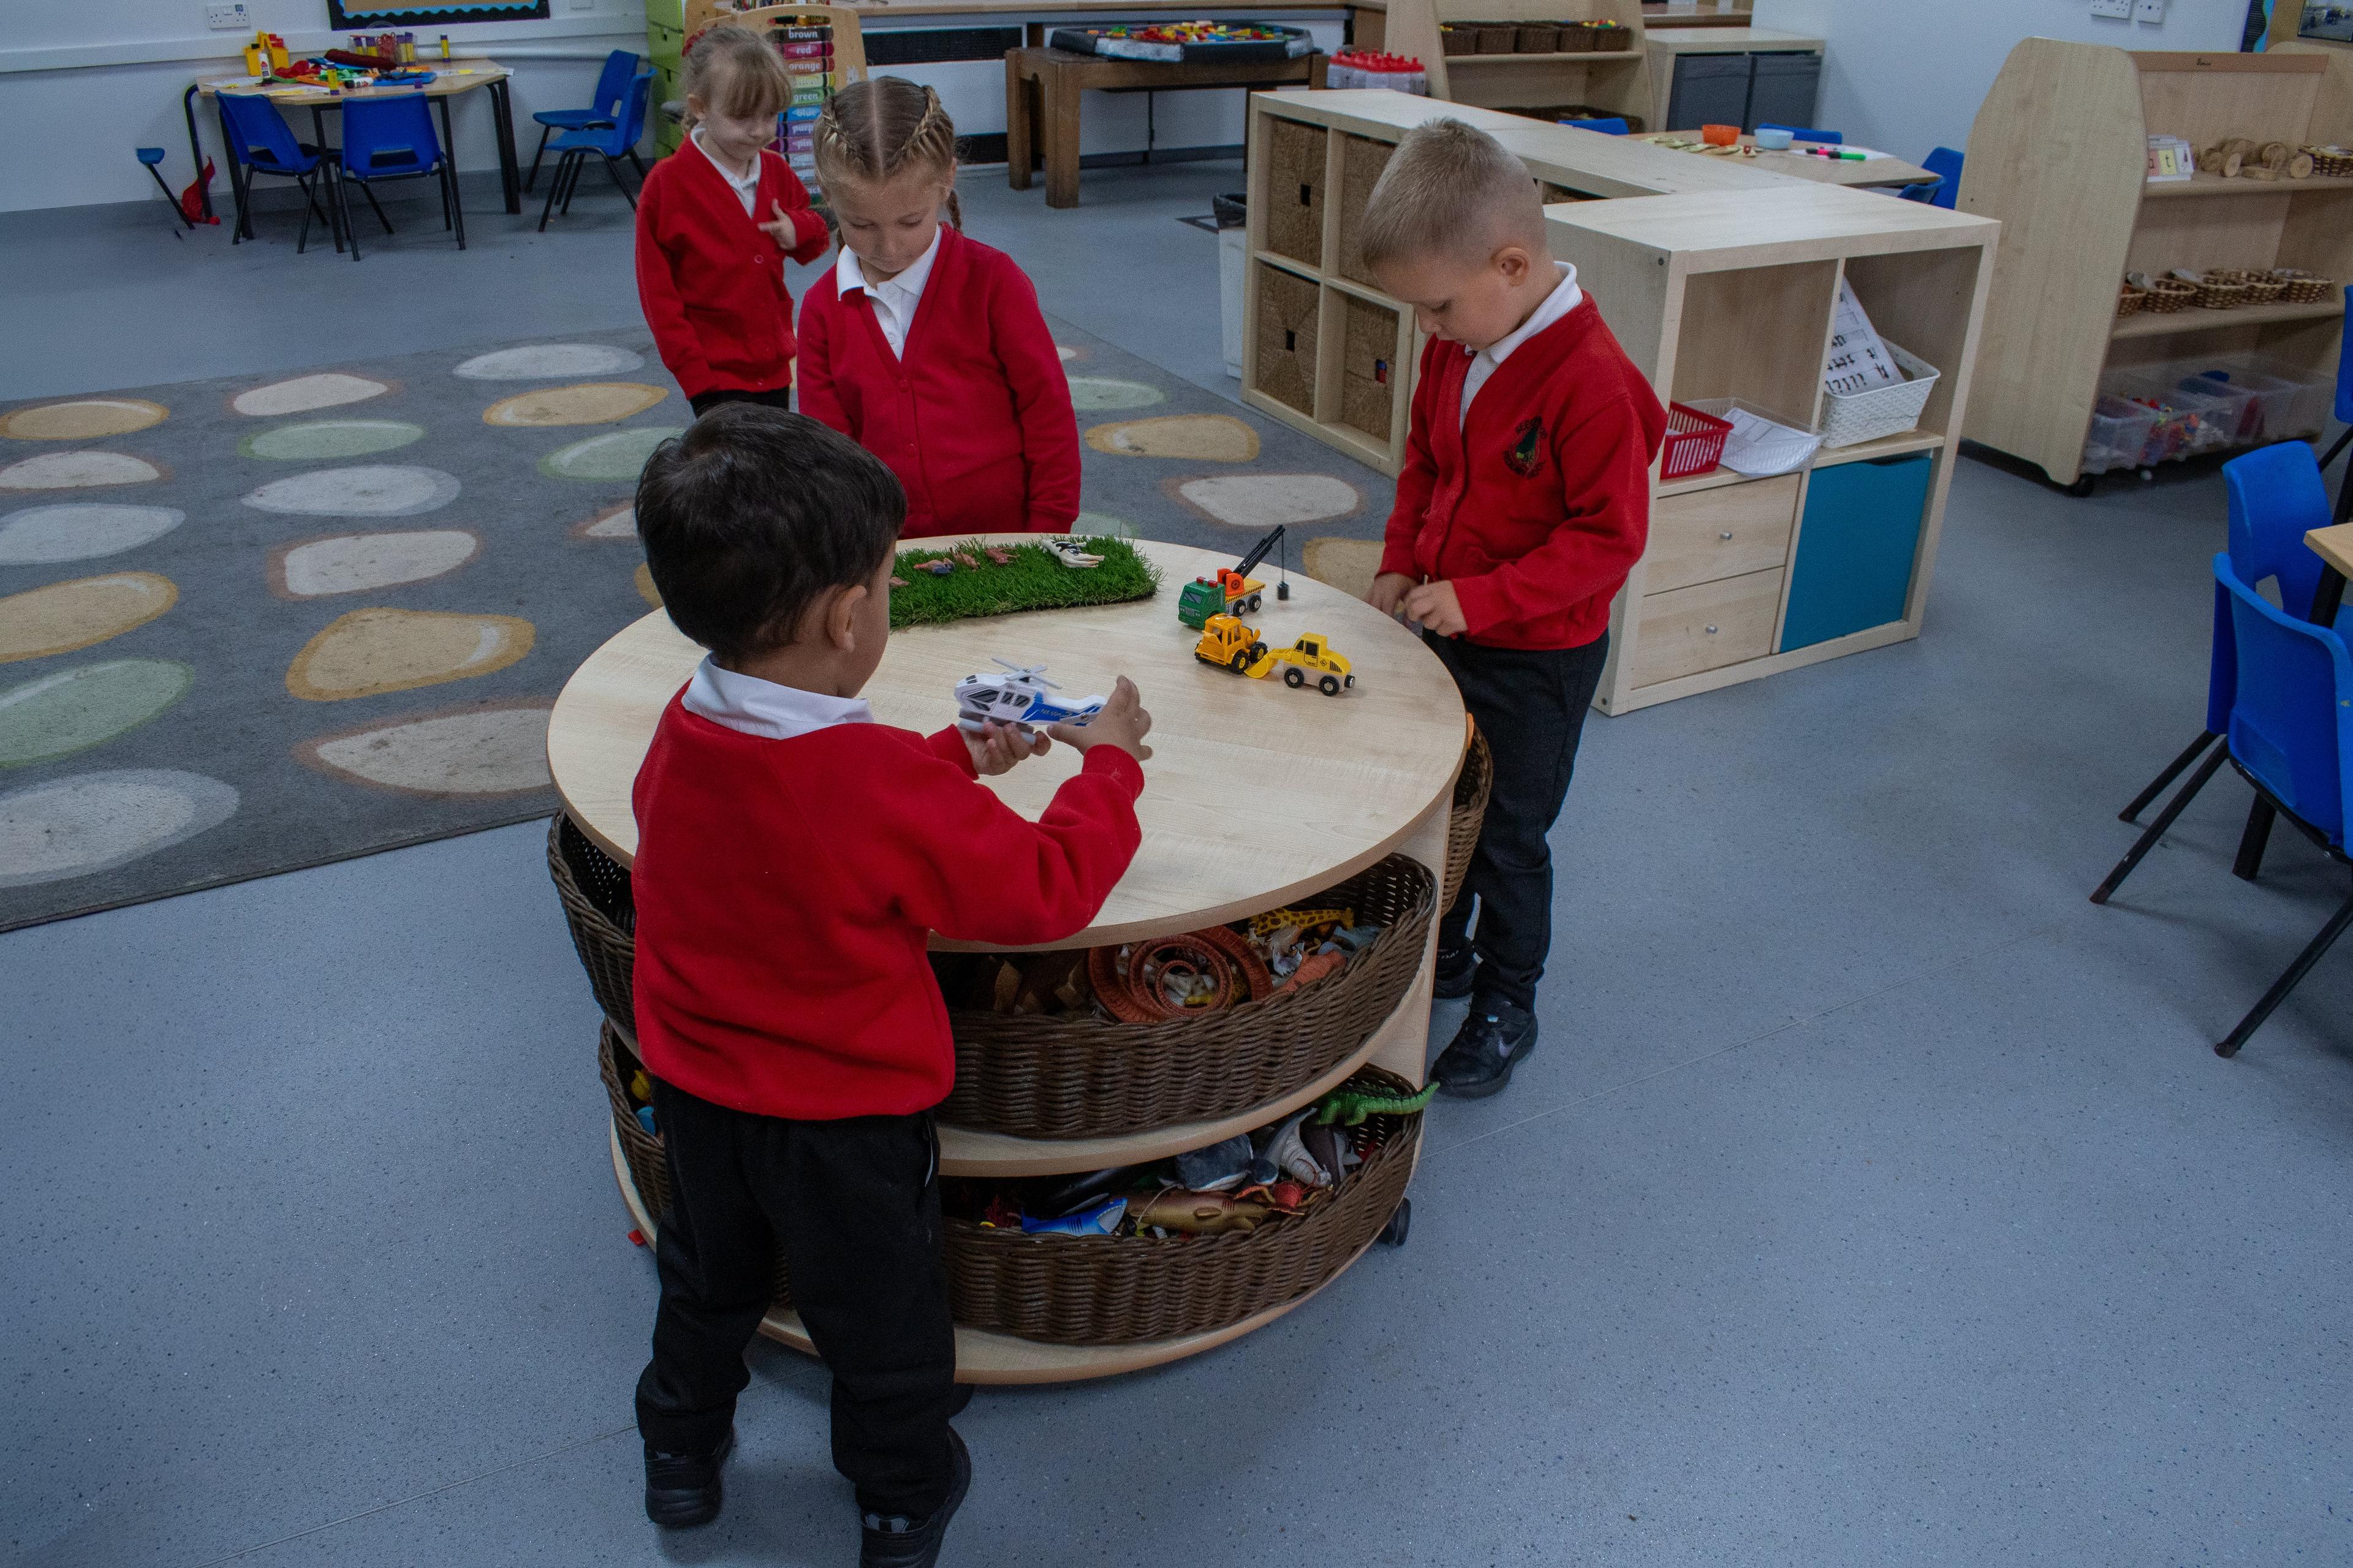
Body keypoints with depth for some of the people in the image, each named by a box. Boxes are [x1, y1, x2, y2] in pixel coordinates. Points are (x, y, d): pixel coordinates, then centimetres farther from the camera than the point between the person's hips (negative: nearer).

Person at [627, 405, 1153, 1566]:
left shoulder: (680, 733, -13)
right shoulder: (887, 783, -35)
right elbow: (1046, 891, -25)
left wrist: (956, 759, 4)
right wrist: (1108, 764, -12)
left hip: (696, 1092, 6)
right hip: (844, 1115, -5)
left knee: (707, 1282, 30)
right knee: (880, 1316, 20)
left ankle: (680, 1457, 54)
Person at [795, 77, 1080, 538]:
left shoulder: (991, 279, -3)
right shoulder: (822, 307, 6)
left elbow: (1048, 410, 0)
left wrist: (1049, 535, -2)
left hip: (1005, 532, -2)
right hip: (888, 552, 3)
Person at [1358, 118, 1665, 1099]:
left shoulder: (1591, 382, -27)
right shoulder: (1457, 347, -3)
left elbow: (1610, 538, -24)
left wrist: (1480, 599, -28)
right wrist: (1402, 564, 1)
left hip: (1537, 659, -7)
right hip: (1444, 627, 7)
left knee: (1508, 836, 8)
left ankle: (1507, 1007, 29)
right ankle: (1442, 953, 44)